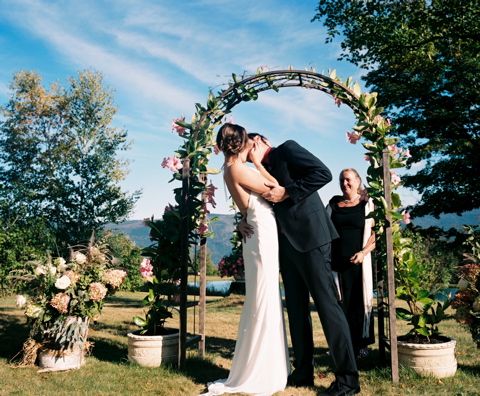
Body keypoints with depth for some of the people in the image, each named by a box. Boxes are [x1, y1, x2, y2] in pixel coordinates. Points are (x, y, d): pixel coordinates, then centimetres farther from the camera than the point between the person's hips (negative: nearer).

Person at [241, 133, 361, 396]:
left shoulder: (287, 149, -1)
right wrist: (245, 223, 1)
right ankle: (303, 372, 21)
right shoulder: (263, 174, 21)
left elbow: (323, 173, -14)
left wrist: (287, 192, -16)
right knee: (296, 308, 11)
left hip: (309, 237, -8)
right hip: (286, 244, 9)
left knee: (326, 303, -7)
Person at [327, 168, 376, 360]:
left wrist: (364, 252, -14)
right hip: (337, 261, 2)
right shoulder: (333, 204, 12)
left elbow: (375, 233, 0)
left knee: (361, 301, 2)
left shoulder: (367, 204, 4)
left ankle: (362, 344, 12)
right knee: (341, 302, 2)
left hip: (359, 262, -2)